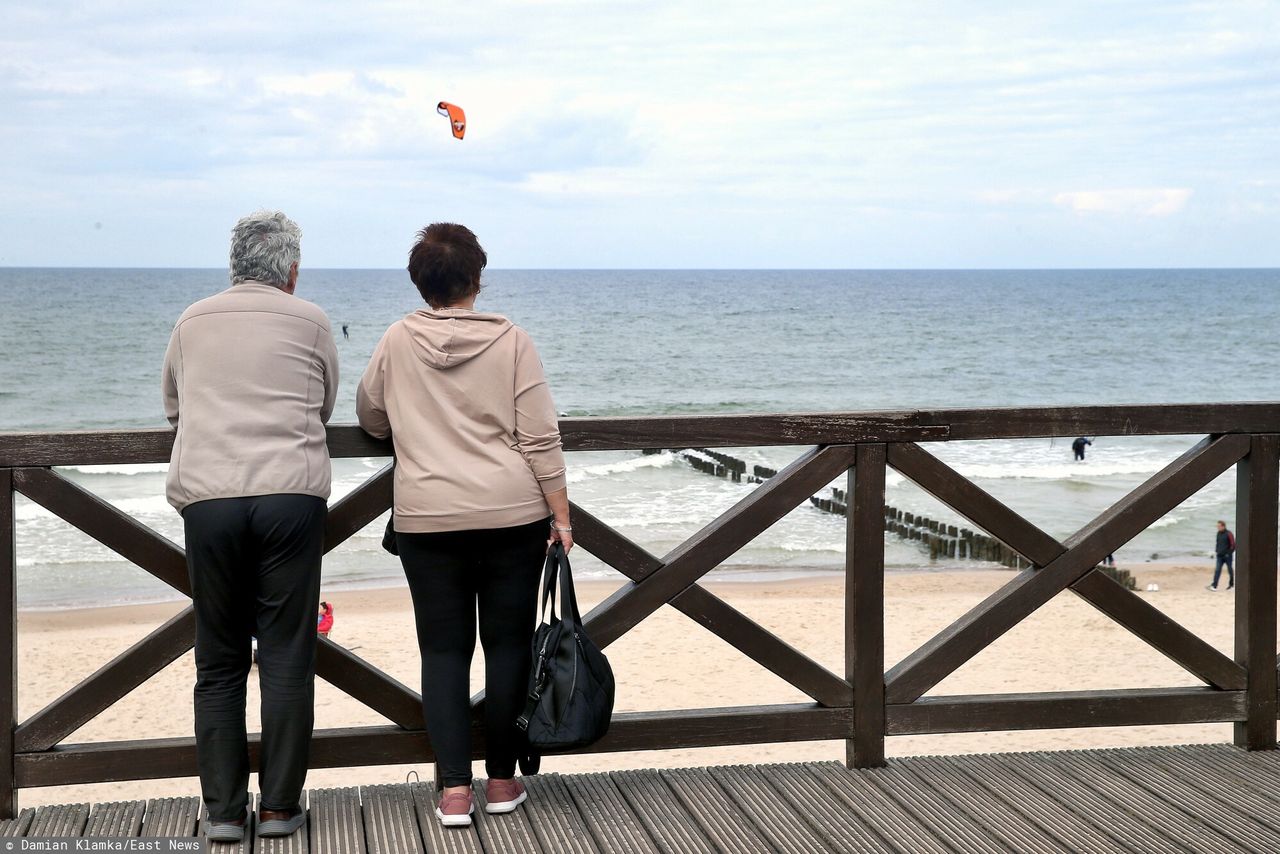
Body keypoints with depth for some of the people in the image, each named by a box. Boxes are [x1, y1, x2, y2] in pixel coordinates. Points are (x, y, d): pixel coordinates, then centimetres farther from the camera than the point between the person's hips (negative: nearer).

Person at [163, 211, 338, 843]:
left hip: (206, 498, 2)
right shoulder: (309, 322, 8)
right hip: (290, 493, -2)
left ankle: (222, 810, 10)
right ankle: (280, 808, 7)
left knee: (218, 661, 9)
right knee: (287, 658, 4)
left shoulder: (193, 322, 14)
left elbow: (172, 408, 25)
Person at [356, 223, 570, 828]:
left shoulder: (397, 342, 1)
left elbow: (370, 419, 16)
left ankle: (454, 791, 3)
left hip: (426, 519, 1)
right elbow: (541, 439, -6)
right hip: (511, 515, -1)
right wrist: (560, 514, 0)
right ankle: (501, 782, 15)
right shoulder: (511, 342, -4)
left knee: (443, 650, 6)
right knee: (507, 643, 8)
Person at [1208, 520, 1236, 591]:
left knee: (1230, 570, 11)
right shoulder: (1219, 533, 7)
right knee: (1217, 570, -6)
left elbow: (1233, 545, -12)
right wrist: (1216, 551, 11)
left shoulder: (1228, 534, -13)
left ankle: (1231, 584, 29)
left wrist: (1229, 553, -15)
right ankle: (1214, 586, -14)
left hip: (1227, 556, -5)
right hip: (1220, 556, 5)